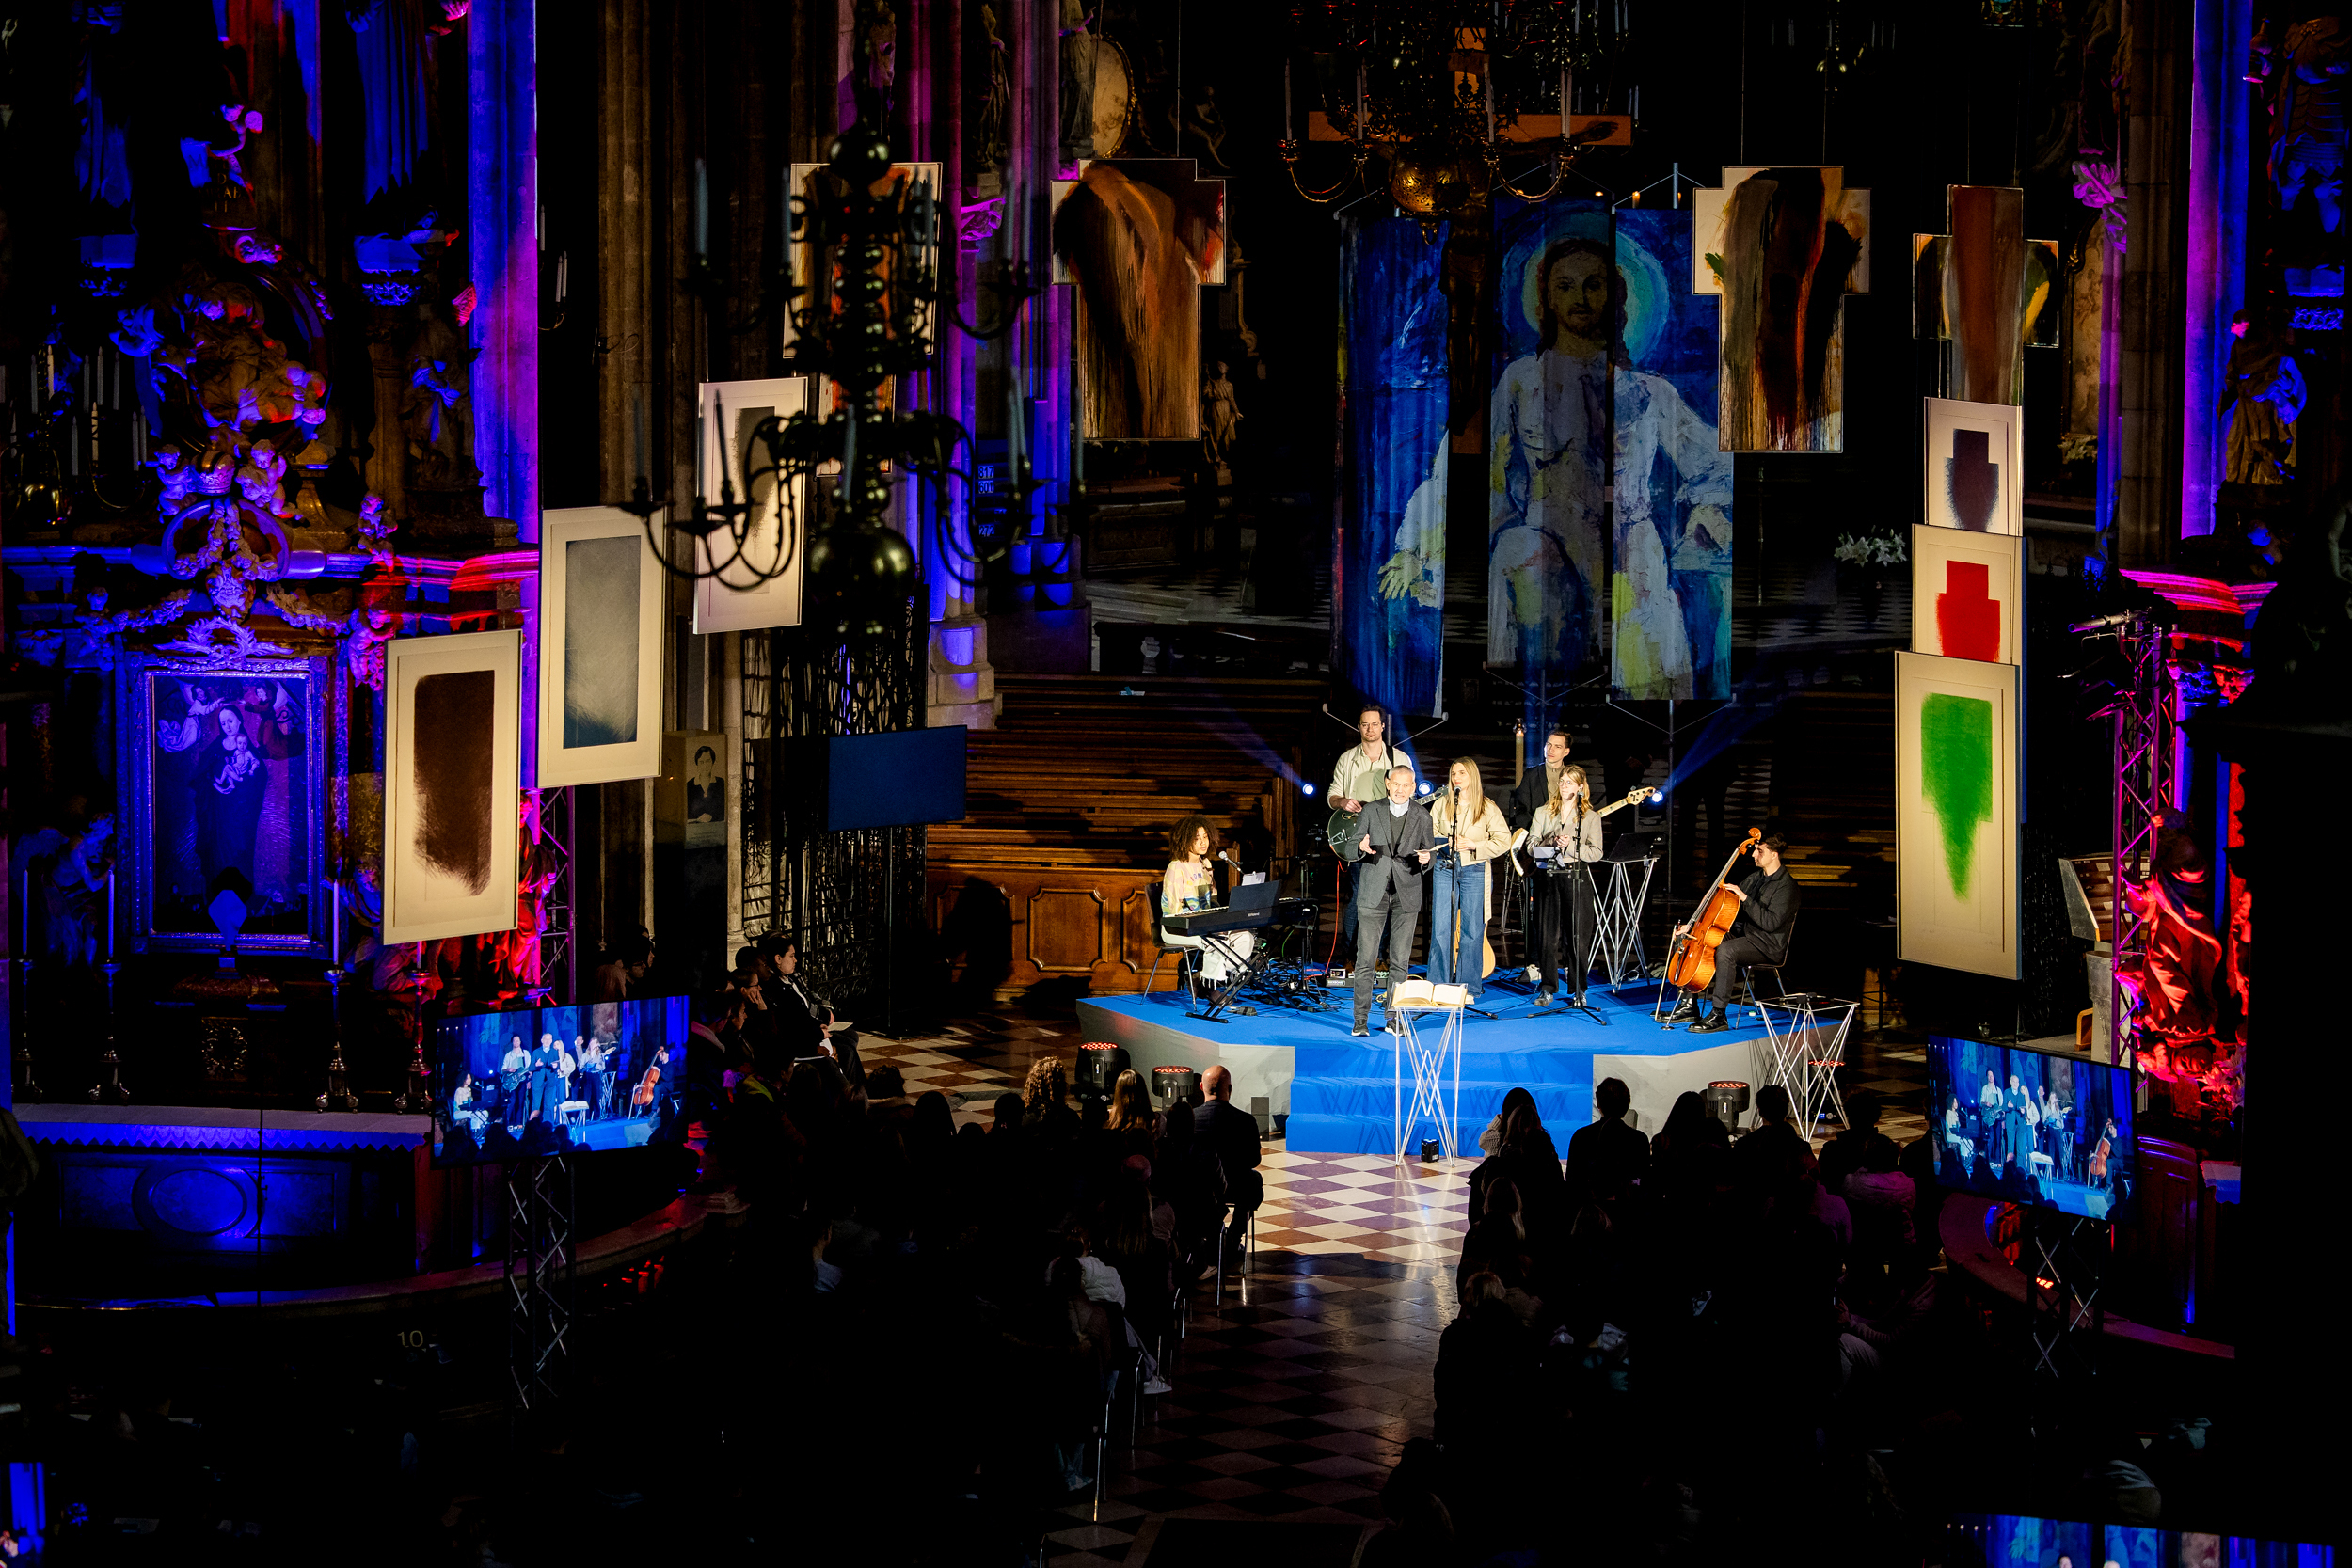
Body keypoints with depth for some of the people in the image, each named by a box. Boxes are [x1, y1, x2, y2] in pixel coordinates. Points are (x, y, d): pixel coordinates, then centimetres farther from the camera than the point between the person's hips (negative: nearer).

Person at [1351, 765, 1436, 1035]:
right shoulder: (1372, 812, 3)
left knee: (1400, 962, 2)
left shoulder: (1422, 818, 5)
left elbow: (1430, 855, 8)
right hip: (1373, 894, -1)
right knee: (1365, 959, -5)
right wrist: (1361, 847, -16)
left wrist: (1425, 860, -16)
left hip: (1406, 897, 1)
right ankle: (1361, 1020, -2)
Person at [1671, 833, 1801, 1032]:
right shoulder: (1752, 876, 11)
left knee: (1725, 950, -36)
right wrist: (1692, 925, 6)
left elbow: (1771, 923, -25)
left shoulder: (1786, 886, -15)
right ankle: (1690, 1004, 5)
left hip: (1769, 946, -9)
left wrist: (1744, 897, -25)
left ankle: (1719, 1015, -31)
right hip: (1743, 934, 9)